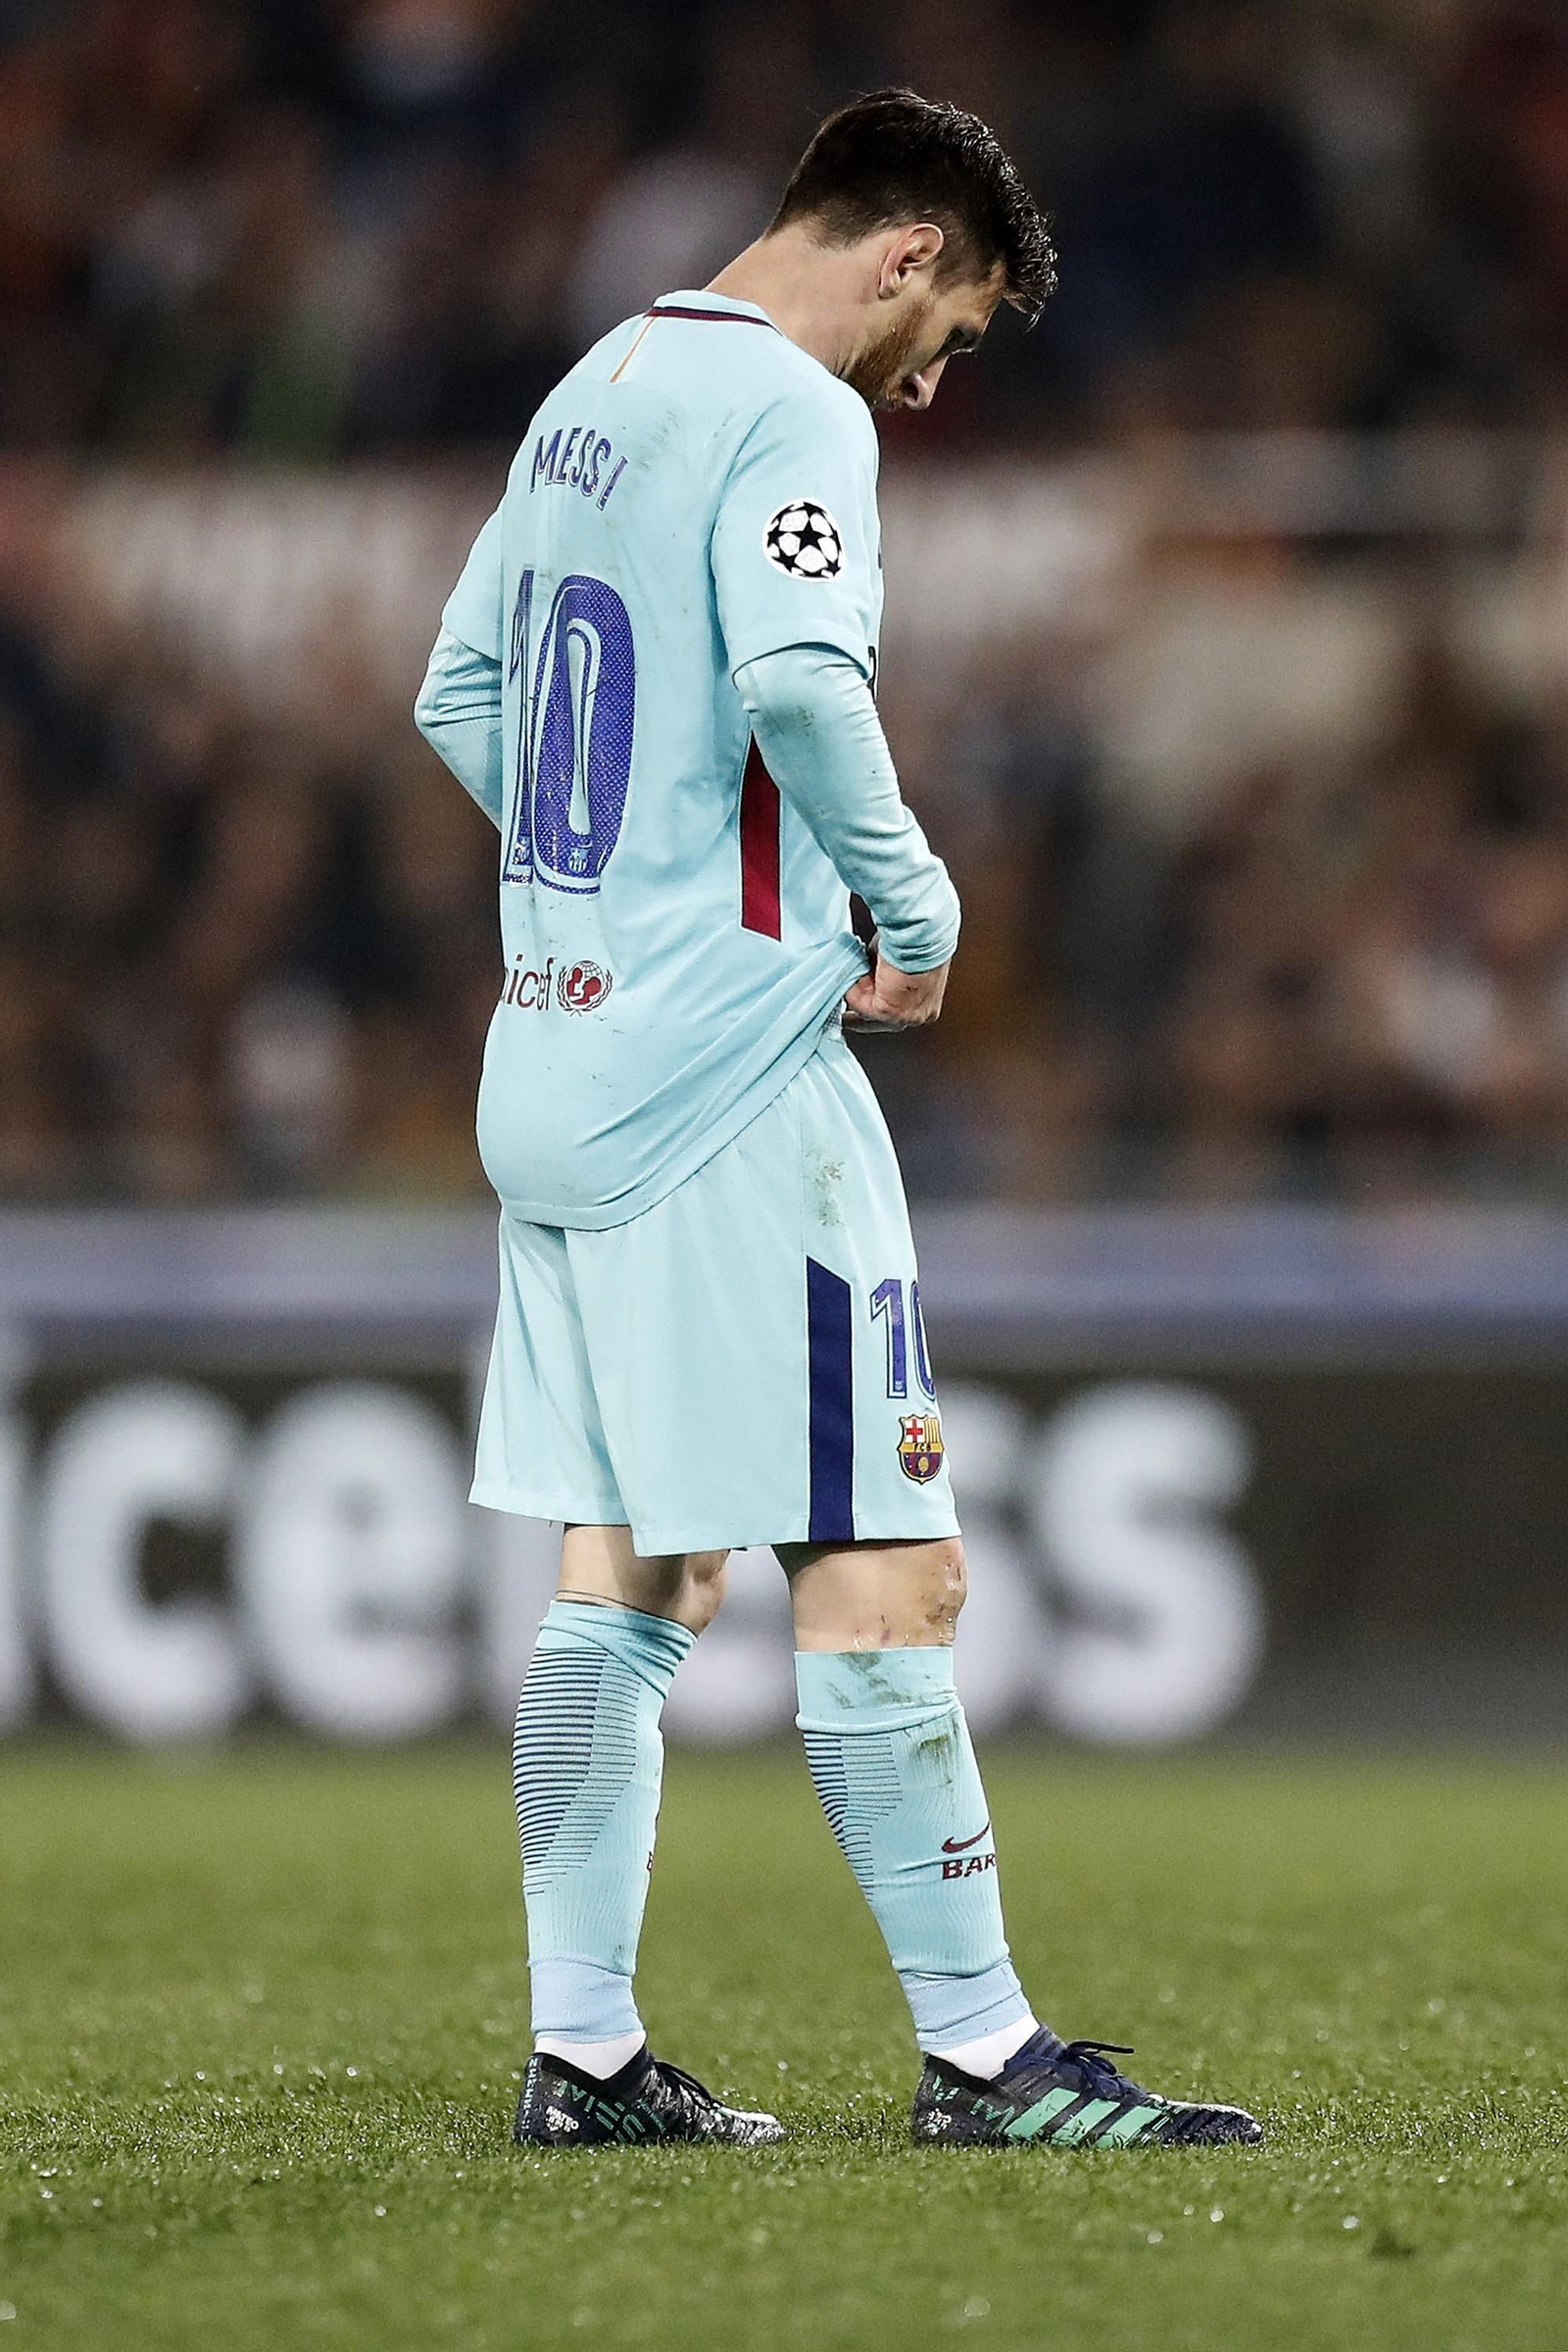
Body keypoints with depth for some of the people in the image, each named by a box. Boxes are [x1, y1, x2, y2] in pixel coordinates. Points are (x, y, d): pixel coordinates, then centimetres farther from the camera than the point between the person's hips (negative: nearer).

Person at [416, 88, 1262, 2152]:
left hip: (560, 1052, 9)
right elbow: (796, 679, -29)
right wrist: (912, 904, -15)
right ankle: (979, 2053, -4)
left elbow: (460, 697, 23)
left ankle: (583, 2052, 12)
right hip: (731, 1071, -9)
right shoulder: (791, 414, -12)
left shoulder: (595, 396, 16)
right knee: (882, 1567, -6)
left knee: (626, 1570, 11)